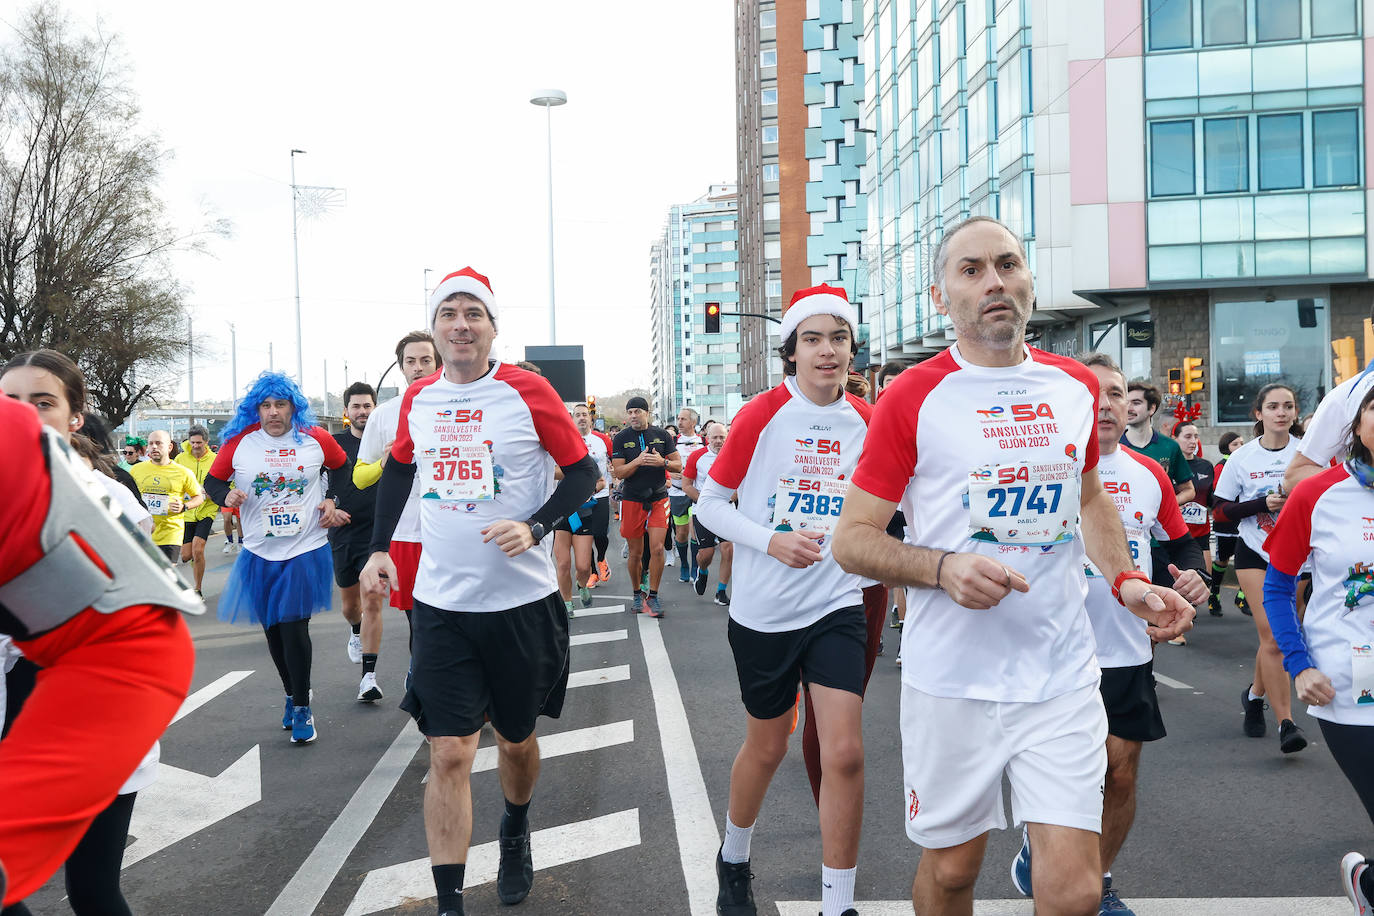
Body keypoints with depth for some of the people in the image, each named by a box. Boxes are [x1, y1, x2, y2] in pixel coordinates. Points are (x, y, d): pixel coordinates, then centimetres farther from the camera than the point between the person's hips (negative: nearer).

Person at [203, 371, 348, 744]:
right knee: (272, 629, 11)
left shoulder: (316, 439, -1)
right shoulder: (238, 441, -1)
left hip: (306, 549, -2)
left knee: (294, 626, -10)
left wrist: (332, 501, 2)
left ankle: (302, 708, 2)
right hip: (260, 552, 3)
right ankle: (292, 696, 31)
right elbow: (212, 480, 9)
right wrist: (226, 495, -12)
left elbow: (343, 468, 16)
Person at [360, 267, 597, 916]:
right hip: (441, 603, 2)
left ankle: (515, 833, 47)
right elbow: (398, 469, 21)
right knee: (449, 754, -4)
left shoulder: (528, 391, -8)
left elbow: (583, 472, -3)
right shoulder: (416, 399, 4)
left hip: (522, 600, -1)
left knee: (516, 740, 16)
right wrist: (378, 548, 14)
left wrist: (534, 527, -17)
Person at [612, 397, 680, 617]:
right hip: (632, 500, 0)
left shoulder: (662, 435, 4)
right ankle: (637, 594, 24)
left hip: (658, 498, 0)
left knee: (657, 549, -9)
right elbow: (618, 473, -6)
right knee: (635, 553, 6)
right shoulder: (621, 439, 0)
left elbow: (678, 465, 5)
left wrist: (662, 462, -15)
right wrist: (639, 461, -22)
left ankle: (652, 597, 3)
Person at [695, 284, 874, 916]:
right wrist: (772, 541, -18)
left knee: (845, 753, -8)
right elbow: (709, 504, -5)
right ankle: (733, 858, 43)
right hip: (763, 610, -1)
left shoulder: (869, 420, 0)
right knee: (767, 746, 14)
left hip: (838, 606, 2)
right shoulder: (760, 415, -9)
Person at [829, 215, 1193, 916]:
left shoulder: (1077, 386, 7)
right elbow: (851, 540, -5)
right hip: (952, 680, -2)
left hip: (1062, 675, 3)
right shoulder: (913, 396, -7)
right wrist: (943, 568, -22)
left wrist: (1125, 579, 6)